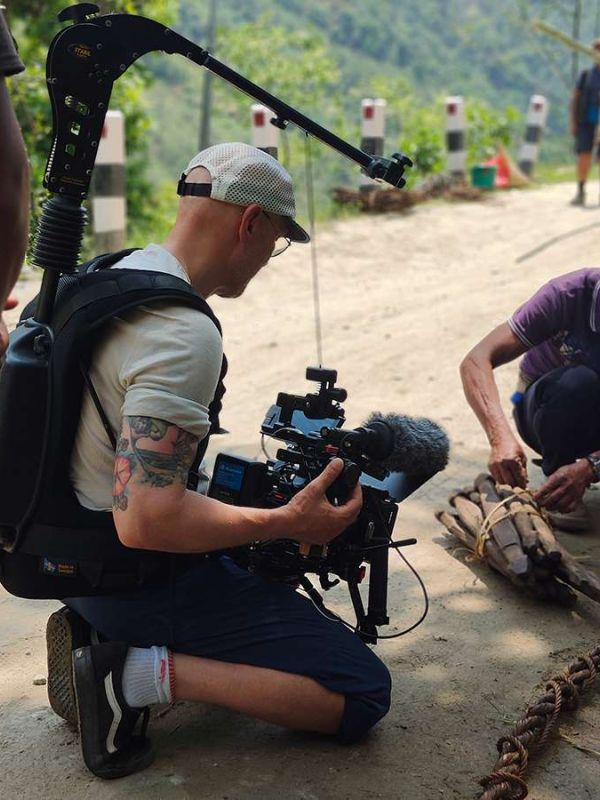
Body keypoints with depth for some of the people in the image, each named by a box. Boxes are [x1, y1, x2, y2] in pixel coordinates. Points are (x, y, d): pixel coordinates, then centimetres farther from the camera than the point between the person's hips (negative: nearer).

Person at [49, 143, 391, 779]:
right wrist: (290, 523, -21)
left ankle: (91, 628, 15)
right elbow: (146, 521, -32)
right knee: (363, 695, -6)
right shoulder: (184, 334, -27)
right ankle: (140, 673, -11)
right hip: (141, 577, -9)